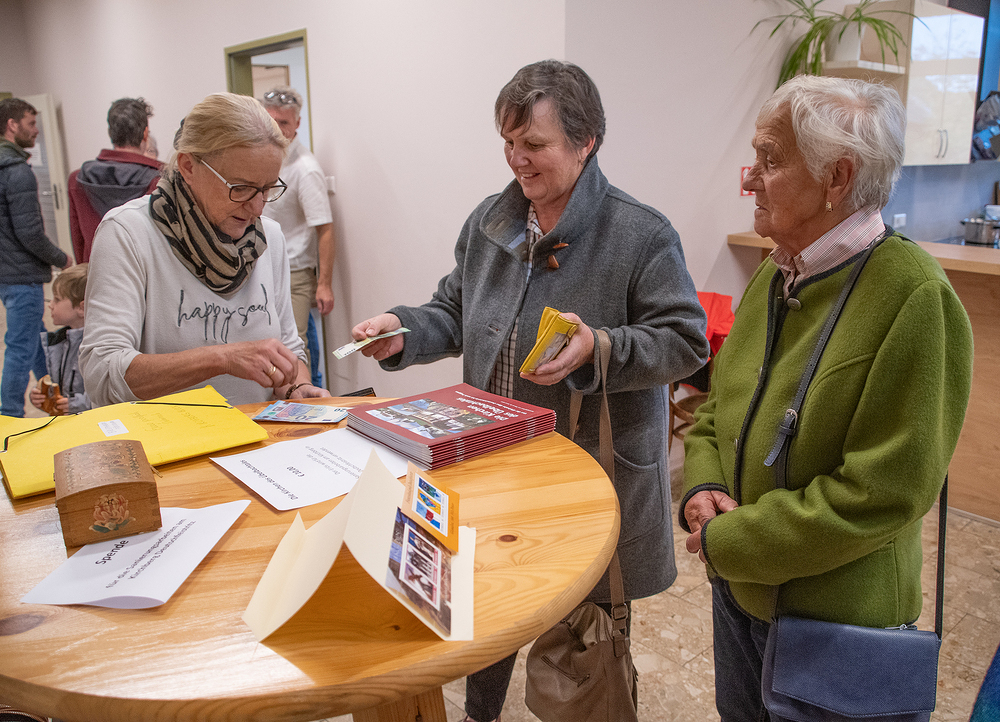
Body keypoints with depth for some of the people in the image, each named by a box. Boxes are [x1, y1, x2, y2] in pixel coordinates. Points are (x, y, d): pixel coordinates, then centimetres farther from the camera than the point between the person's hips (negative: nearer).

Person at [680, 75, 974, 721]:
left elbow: (882, 493, -25)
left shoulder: (914, 296, -23)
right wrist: (703, 487, -9)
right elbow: (720, 405, 10)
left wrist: (727, 540, -19)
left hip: (835, 620, -6)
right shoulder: (776, 275, 1)